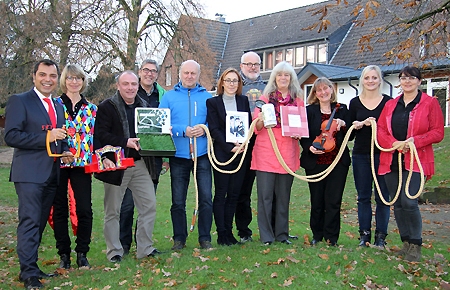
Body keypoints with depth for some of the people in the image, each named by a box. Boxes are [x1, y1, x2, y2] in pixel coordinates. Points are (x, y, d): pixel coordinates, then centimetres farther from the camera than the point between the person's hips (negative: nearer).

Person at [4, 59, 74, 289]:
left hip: (51, 174, 7)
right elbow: (11, 136, -13)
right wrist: (46, 137, -20)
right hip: (29, 173, -7)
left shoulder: (58, 106, 18)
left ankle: (30, 267, 22)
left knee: (40, 223, 12)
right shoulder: (19, 101, -4)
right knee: (29, 221, -9)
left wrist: (65, 152, 7)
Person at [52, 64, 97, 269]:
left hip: (82, 164, 2)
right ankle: (64, 254, 16)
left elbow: (95, 137, 12)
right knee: (60, 210, 6)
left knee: (85, 209, -2)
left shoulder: (91, 109, 11)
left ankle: (82, 253, 11)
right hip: (58, 163, -1)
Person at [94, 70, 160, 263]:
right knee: (112, 210, 3)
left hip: (140, 164, 5)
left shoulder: (145, 107, 14)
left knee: (149, 205, 3)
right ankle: (114, 252, 15)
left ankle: (145, 248, 16)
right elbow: (101, 136, -12)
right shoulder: (106, 107, -3)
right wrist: (126, 142, -21)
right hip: (116, 164, -4)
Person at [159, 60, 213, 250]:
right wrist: (183, 131, -13)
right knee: (178, 201, 5)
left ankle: (205, 238, 13)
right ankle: (179, 238, 18)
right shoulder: (169, 97, 7)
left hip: (202, 154, 0)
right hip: (179, 155, 0)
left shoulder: (206, 96, 9)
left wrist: (204, 129, -12)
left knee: (206, 198, -1)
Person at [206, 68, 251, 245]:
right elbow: (214, 129, -4)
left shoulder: (244, 101, 13)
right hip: (222, 154, -3)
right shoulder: (213, 102, 2)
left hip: (241, 153, 4)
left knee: (234, 194, 7)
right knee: (221, 194, 0)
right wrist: (230, 147, -13)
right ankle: (221, 234, 6)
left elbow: (249, 125, 10)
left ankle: (229, 231, 15)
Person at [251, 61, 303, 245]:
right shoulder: (265, 98, 7)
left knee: (284, 196, 7)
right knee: (265, 195, -3)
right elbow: (256, 127, 4)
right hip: (266, 153, -2)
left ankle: (282, 234, 17)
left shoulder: (298, 101, 12)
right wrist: (261, 121, -17)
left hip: (288, 153, 2)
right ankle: (266, 236, 5)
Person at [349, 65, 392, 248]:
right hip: (360, 155, 2)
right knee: (363, 196, 6)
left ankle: (381, 236, 9)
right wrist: (356, 126, -13)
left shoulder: (388, 102, 1)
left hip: (382, 155, -2)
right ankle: (364, 234, 14)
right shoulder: (355, 103, 7)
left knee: (382, 197, 1)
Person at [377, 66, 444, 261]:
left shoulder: (430, 103, 2)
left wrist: (414, 141, -17)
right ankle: (406, 242, 20)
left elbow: (438, 132, -3)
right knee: (397, 203, 7)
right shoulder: (390, 105, 13)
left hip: (415, 161, -4)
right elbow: (380, 130, 7)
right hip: (391, 161, 5)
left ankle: (416, 245, 1)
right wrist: (395, 144, -12)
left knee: (409, 202, -15)